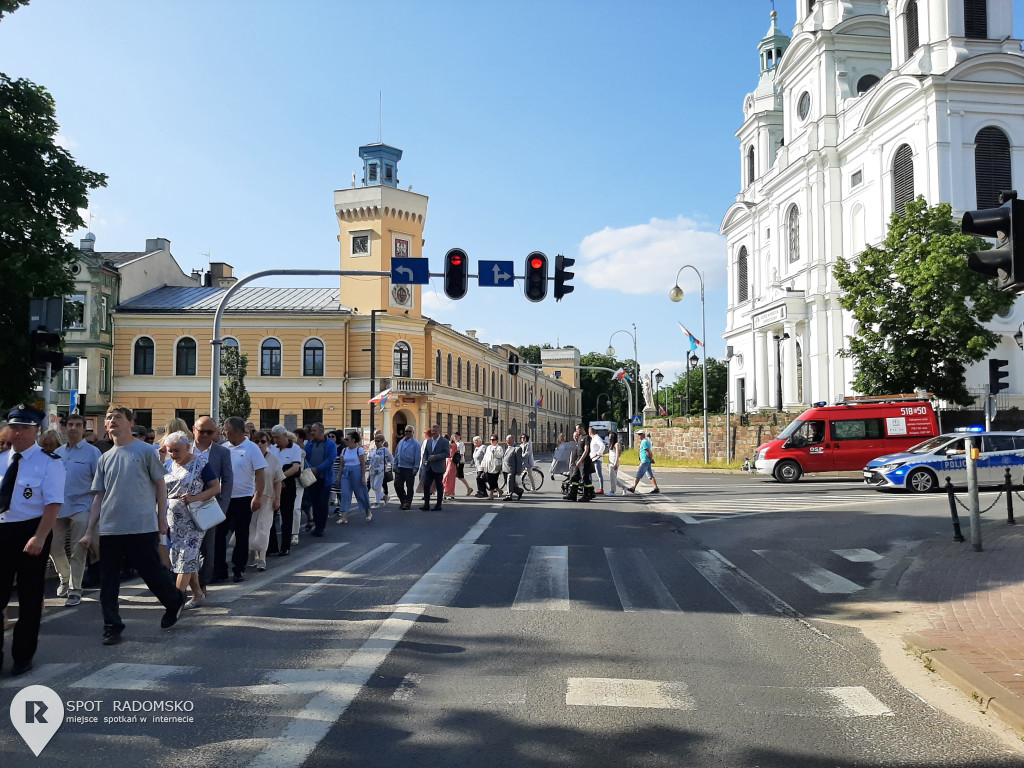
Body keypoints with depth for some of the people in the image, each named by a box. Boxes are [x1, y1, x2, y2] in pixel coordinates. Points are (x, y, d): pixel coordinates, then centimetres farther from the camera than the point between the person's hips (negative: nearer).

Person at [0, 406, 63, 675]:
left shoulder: (49, 462, -8)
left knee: (30, 597, 6)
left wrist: (40, 537, -25)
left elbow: (53, 504, -15)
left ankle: (23, 657, 20)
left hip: (30, 531, -5)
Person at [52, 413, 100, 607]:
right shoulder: (58, 453, 12)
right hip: (59, 508, 5)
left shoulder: (92, 452, -3)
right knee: (54, 548, 7)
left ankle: (75, 590, 7)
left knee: (78, 551, -3)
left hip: (81, 507, -5)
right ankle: (65, 579, 32)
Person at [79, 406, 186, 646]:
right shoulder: (105, 458, 12)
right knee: (108, 581, 5)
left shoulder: (145, 451, -1)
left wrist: (162, 518, -2)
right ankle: (112, 626, 15)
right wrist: (89, 531, 10)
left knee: (152, 571, 3)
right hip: (109, 528, 5)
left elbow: (161, 485, 2)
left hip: (142, 527, -4)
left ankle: (175, 601, 28)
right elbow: (99, 496, 14)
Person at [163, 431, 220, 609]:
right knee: (189, 559, 8)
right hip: (173, 520, 6)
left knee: (186, 558, -9)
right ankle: (198, 594, 18)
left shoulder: (200, 463, -6)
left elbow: (216, 488, -8)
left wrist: (194, 498, -22)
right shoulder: (169, 465, 11)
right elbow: (163, 493, 18)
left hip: (193, 519, -6)